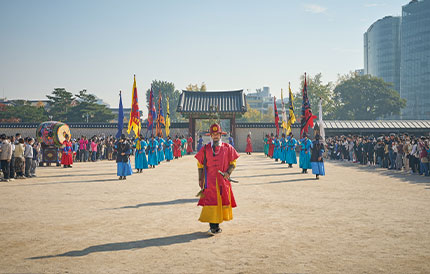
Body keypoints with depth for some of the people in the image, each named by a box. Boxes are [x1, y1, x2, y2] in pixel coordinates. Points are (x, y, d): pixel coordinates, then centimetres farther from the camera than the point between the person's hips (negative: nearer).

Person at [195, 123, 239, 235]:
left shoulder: (227, 148, 5)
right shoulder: (205, 149, 6)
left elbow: (233, 162, 7)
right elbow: (200, 164, 10)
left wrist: (228, 172, -10)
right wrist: (200, 179, 6)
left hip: (223, 180, 1)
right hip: (209, 181, -1)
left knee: (223, 200, 6)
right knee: (210, 201, -10)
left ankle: (216, 225, 20)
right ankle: (213, 226, -9)